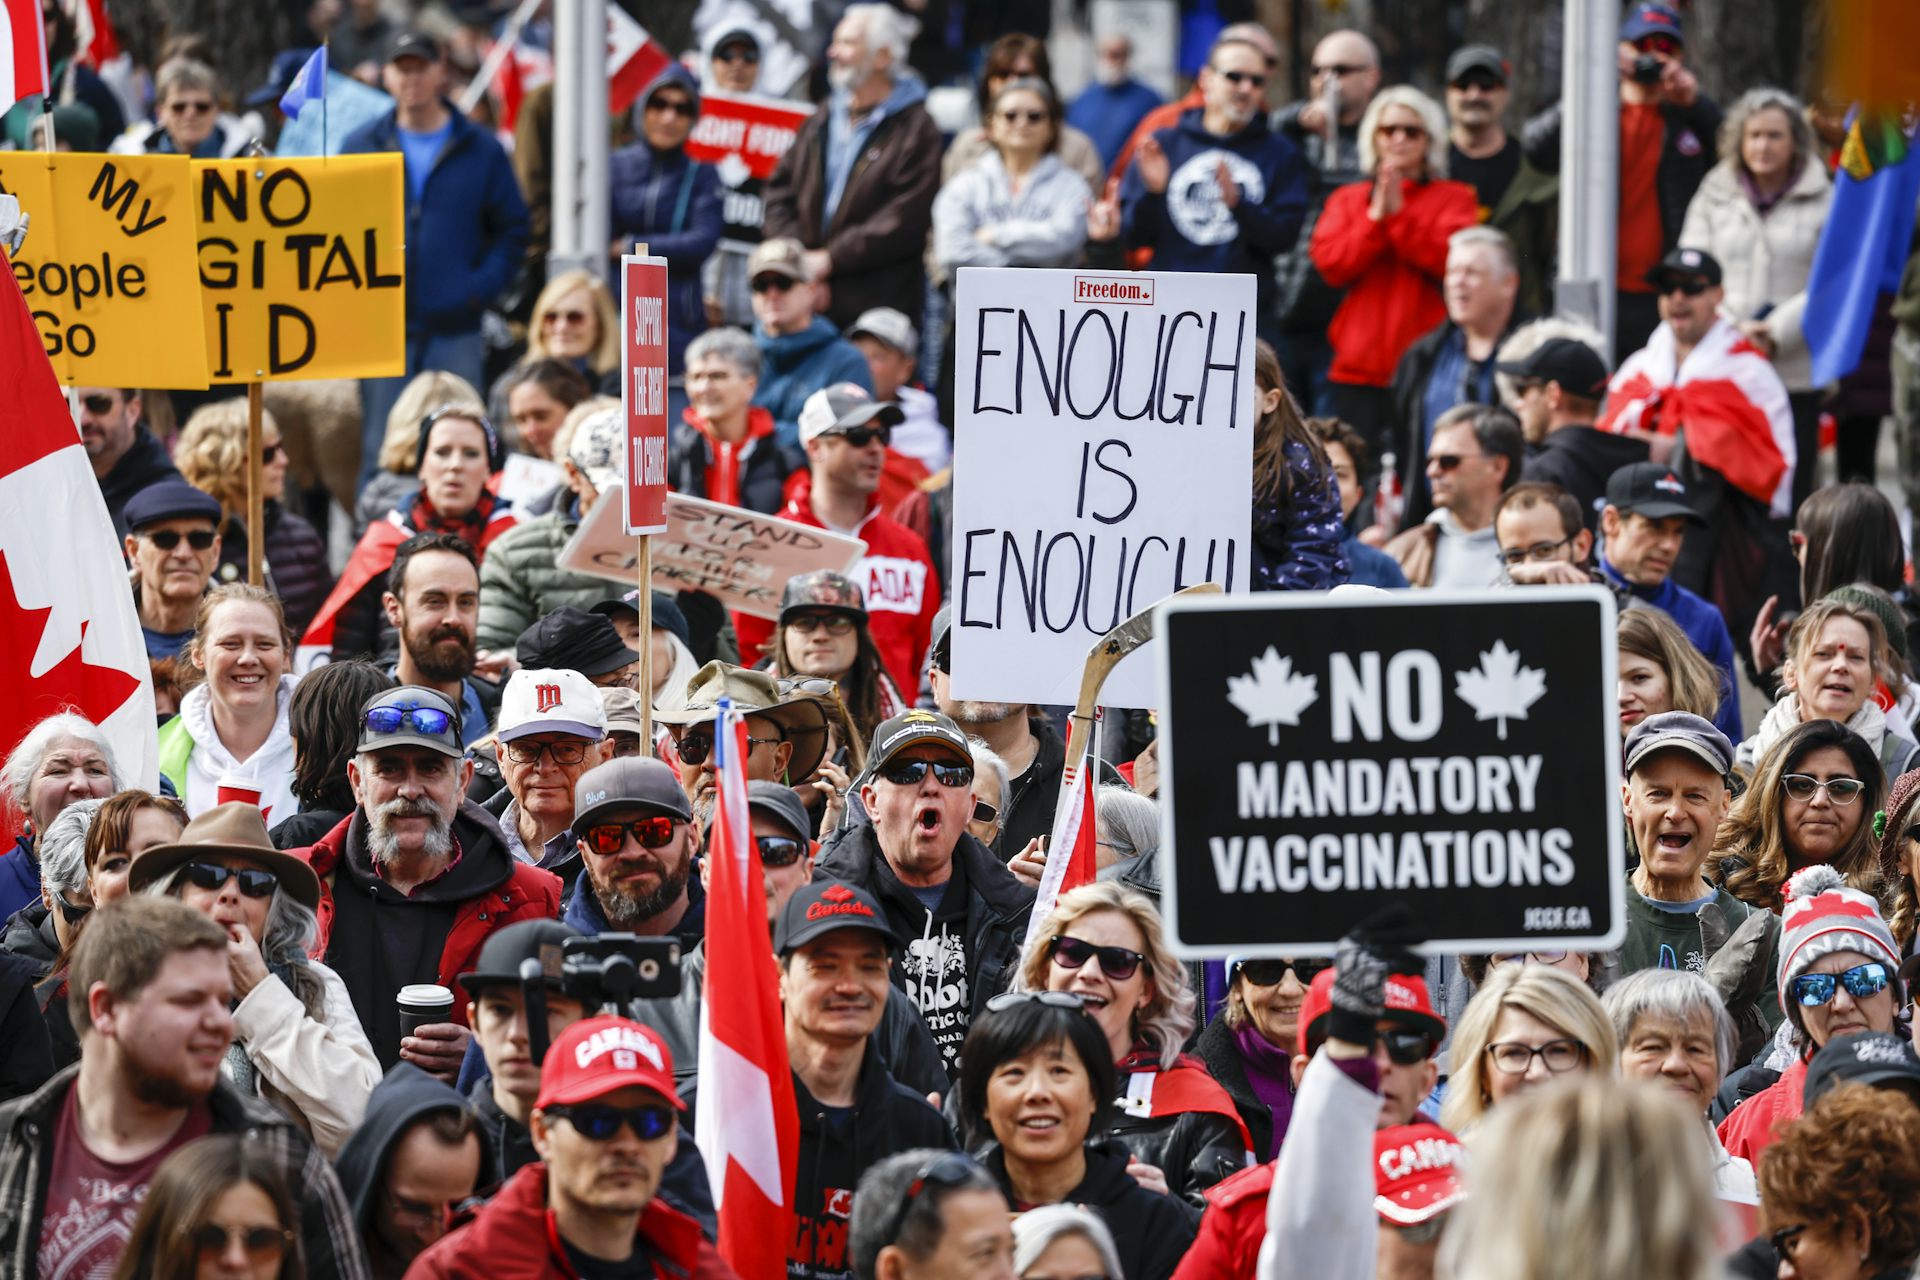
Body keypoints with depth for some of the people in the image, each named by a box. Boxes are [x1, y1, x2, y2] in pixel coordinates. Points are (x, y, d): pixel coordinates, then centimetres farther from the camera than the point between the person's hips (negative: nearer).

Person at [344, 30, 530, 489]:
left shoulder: (481, 150, 5)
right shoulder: (361, 147, 8)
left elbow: (512, 231, 7)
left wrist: (480, 288, -7)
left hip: (455, 331, -1)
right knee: (380, 453, 2)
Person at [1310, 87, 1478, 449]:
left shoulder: (1453, 198, 9)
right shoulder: (1348, 199, 16)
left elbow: (1453, 258, -8)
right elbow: (1329, 263, 1)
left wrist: (1399, 216, -12)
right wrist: (1375, 219, -8)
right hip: (1358, 369, 3)